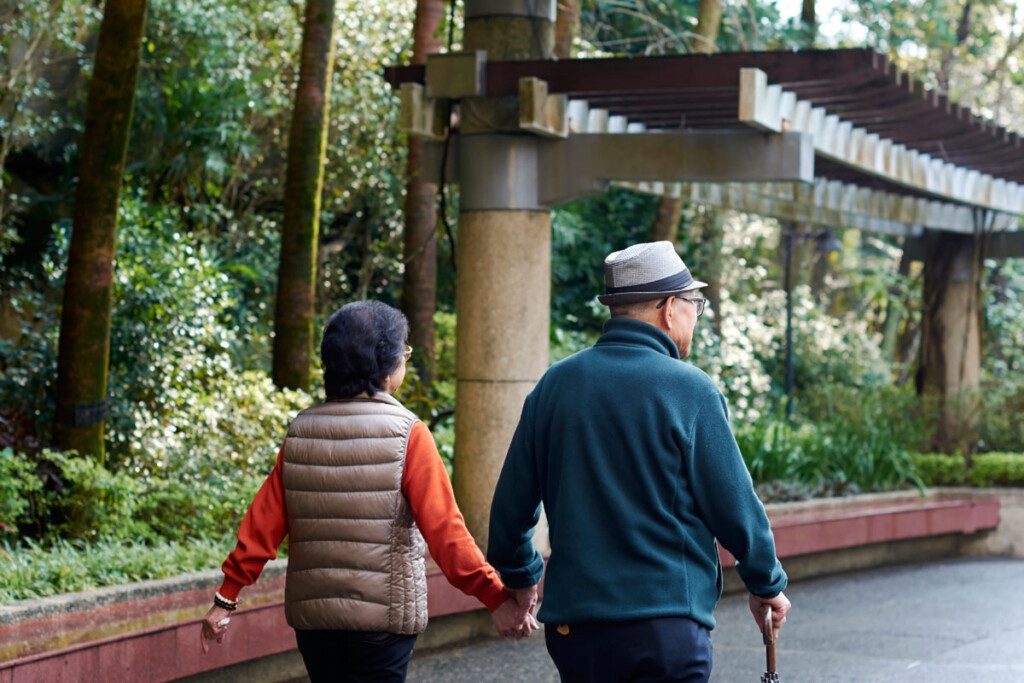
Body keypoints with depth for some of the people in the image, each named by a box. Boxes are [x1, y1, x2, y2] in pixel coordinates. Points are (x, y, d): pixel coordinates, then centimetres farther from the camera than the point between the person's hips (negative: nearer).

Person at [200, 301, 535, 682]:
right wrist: (495, 597, -15)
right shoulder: (407, 435, -11)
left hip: (312, 614, 5)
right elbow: (444, 529, -17)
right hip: (382, 618, -5)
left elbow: (263, 523, -1)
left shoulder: (300, 433, 1)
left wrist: (227, 597, 5)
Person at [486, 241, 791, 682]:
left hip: (569, 625, 5)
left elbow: (512, 503, 10)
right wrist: (767, 586, 12)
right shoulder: (690, 390, -9)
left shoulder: (555, 384, 5)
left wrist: (520, 575, 28)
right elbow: (734, 506, -5)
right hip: (664, 625, -5)